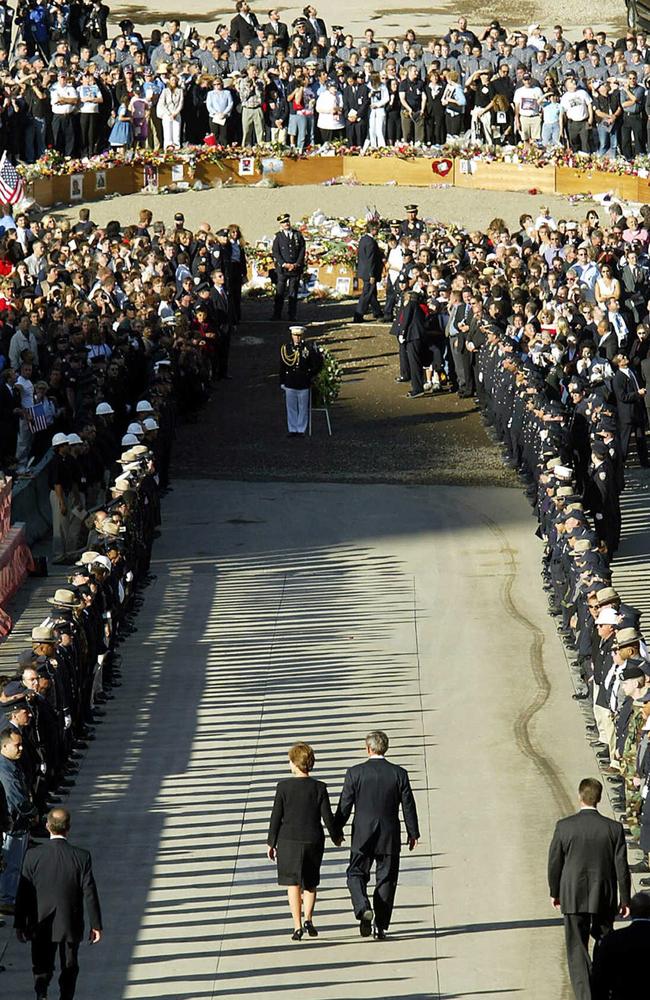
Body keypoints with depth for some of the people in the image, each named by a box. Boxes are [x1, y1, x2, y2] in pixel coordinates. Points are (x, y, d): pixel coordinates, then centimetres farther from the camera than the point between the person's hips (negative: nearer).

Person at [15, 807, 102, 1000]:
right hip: (71, 926, 0)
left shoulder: (33, 855, -11)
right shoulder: (81, 857, -12)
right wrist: (96, 925, 1)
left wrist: (20, 924, 4)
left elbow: (23, 893, -6)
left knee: (42, 969, 11)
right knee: (69, 969, 17)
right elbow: (89, 894, -8)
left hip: (41, 926, 0)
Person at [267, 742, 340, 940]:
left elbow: (276, 817, -5)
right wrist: (336, 837, 14)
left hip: (289, 841, -1)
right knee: (310, 882, 16)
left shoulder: (284, 786, -8)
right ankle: (308, 919, 0)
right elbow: (327, 816, -3)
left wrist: (271, 843, 4)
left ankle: (297, 926, 1)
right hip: (313, 840, 1)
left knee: (293, 884, 7)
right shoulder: (319, 788, -6)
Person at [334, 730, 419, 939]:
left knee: (356, 875, 10)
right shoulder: (399, 774, -3)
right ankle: (381, 926, 7)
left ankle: (363, 908, -17)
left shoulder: (354, 773, -6)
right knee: (386, 880, 8)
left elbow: (344, 806, -2)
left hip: (362, 837, -1)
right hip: (390, 837, 1)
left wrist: (336, 831, 10)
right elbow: (408, 806, 1)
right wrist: (413, 833, 12)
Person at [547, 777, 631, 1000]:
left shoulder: (564, 826, -10)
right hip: (604, 898, 1)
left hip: (574, 898, -1)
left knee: (577, 950, 3)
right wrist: (624, 899, 6)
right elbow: (621, 867, -4)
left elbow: (554, 862, -2)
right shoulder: (614, 828, -8)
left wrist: (555, 892, 13)